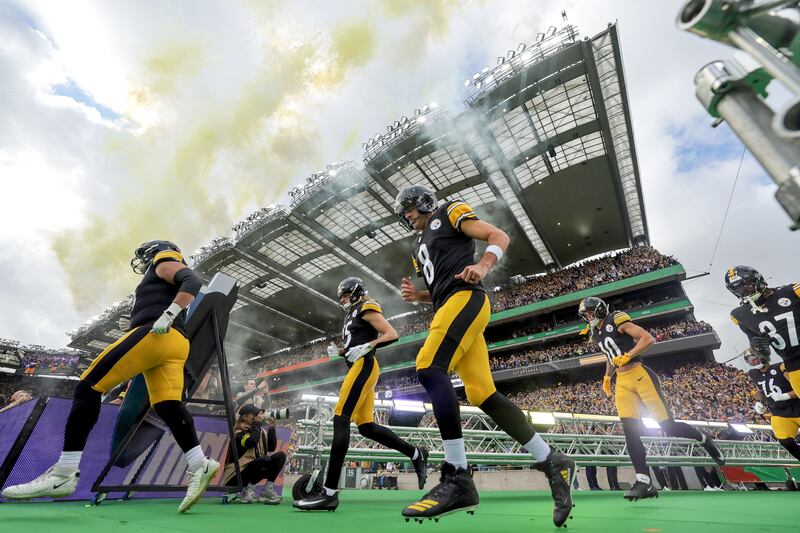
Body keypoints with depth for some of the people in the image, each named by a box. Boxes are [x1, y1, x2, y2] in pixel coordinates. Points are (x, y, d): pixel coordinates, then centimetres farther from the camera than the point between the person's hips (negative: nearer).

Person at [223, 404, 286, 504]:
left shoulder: (260, 431, 6)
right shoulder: (239, 433, -15)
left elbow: (271, 448, -1)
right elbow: (251, 442, -35)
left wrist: (271, 427, -10)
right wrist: (257, 423, -23)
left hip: (254, 470, 8)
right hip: (236, 475, -7)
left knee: (280, 456, -8)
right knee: (265, 460, -33)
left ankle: (268, 489, -9)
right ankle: (248, 490, -11)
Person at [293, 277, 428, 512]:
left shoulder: (366, 309, 0)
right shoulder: (353, 316, 26)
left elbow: (392, 334, -10)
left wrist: (367, 346, -21)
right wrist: (337, 350, 12)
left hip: (364, 366, -10)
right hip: (358, 369, 10)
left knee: (340, 419, -16)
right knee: (366, 426, 7)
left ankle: (329, 493, -15)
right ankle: (416, 454, 17)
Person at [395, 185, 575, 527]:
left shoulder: (450, 213, 12)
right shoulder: (419, 246, 32)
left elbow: (499, 236, 2)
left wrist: (483, 265, -17)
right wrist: (417, 296, 13)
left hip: (466, 297, -8)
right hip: (449, 307, 8)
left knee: (428, 369, -24)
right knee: (483, 395, -1)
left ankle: (458, 479, -19)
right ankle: (553, 463, 11)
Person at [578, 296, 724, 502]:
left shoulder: (617, 320, -9)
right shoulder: (596, 333, 14)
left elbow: (648, 339, -14)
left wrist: (627, 356, -22)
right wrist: (607, 377, 24)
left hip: (639, 376, -6)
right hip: (622, 383, 6)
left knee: (668, 426, 1)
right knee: (630, 431, -5)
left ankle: (704, 439, 33)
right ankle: (644, 482, -3)